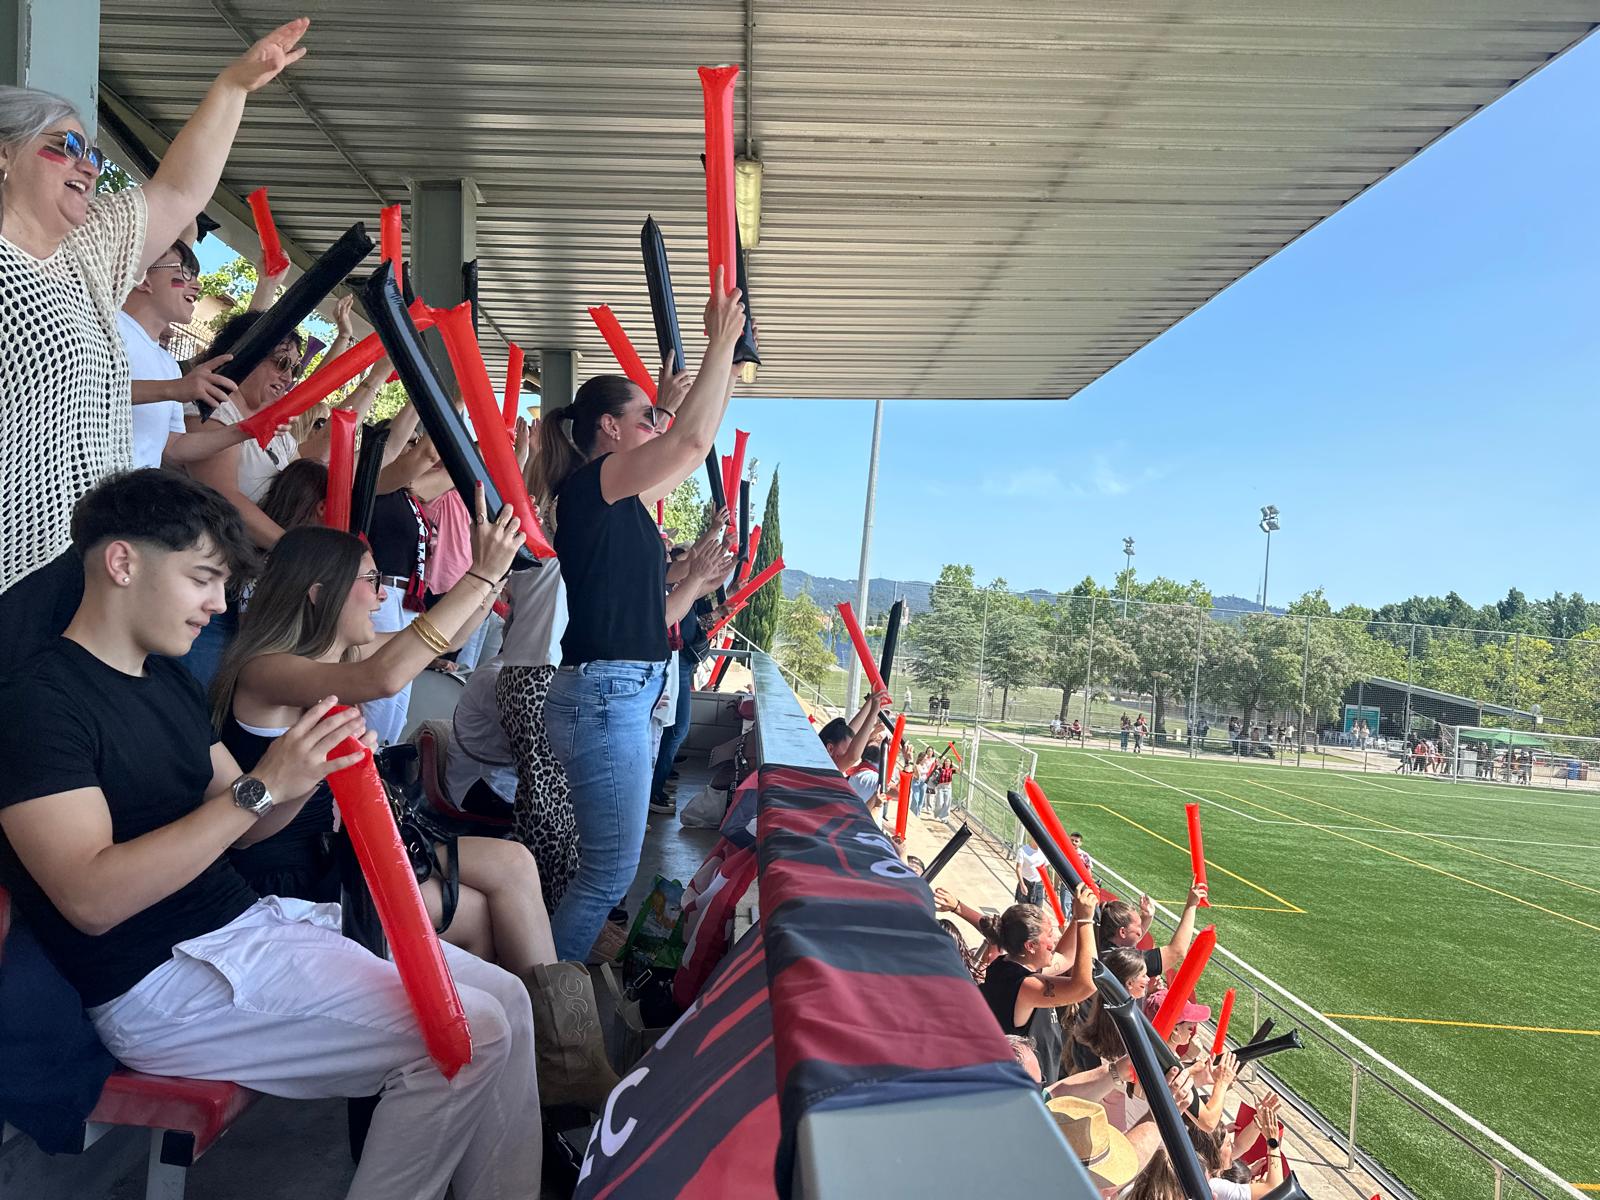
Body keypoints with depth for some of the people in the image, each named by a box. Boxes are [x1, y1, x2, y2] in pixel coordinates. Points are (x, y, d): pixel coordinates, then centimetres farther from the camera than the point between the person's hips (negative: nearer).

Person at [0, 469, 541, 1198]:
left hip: (249, 920, 9)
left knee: (504, 1000, 0)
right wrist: (262, 785, -26)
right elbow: (90, 899, -23)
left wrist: (313, 769, -5)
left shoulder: (169, 679, 14)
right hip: (161, 983, -9)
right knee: (466, 1032, -18)